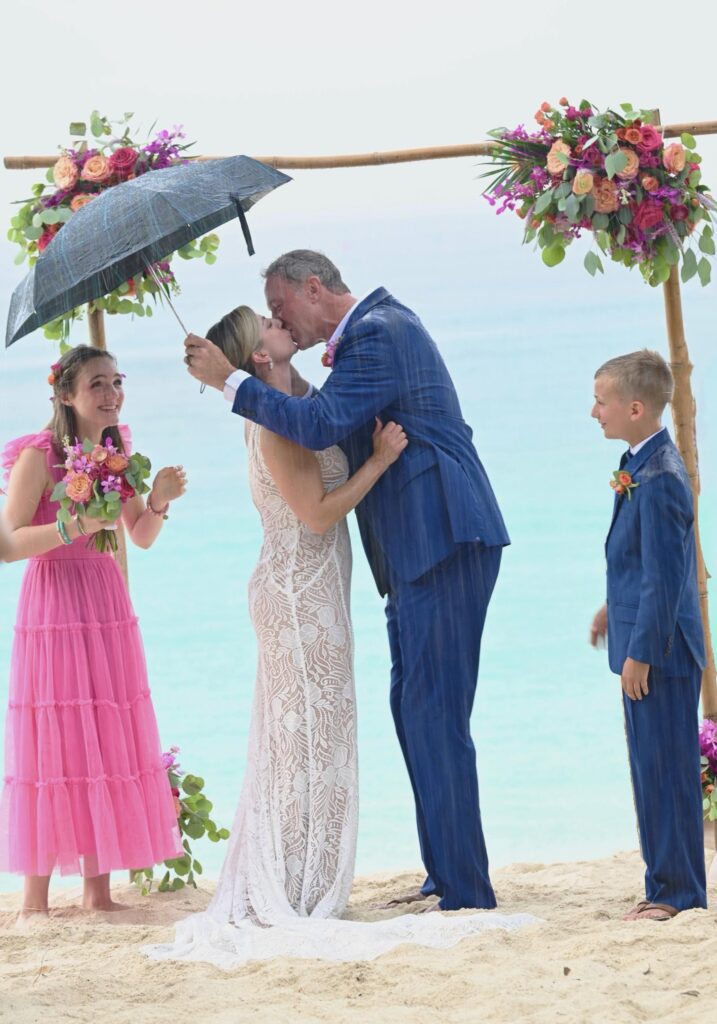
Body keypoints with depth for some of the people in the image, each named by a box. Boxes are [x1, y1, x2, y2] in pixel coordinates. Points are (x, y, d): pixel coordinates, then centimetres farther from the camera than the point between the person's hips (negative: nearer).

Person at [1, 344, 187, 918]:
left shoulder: (117, 453, 9)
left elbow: (142, 538, 15)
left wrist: (158, 501, -3)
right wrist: (69, 528, -27)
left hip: (107, 610, 6)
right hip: (53, 609, -6)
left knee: (108, 743, 6)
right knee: (53, 744, -7)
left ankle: (98, 890, 12)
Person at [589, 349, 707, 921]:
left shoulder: (659, 479, -21)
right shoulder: (642, 466, 11)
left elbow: (663, 578, -21)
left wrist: (640, 653, -19)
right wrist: (618, 608, 27)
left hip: (659, 650, -10)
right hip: (645, 645, 10)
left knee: (665, 768, -4)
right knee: (653, 768, 14)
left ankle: (678, 893, 2)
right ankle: (667, 888, 21)